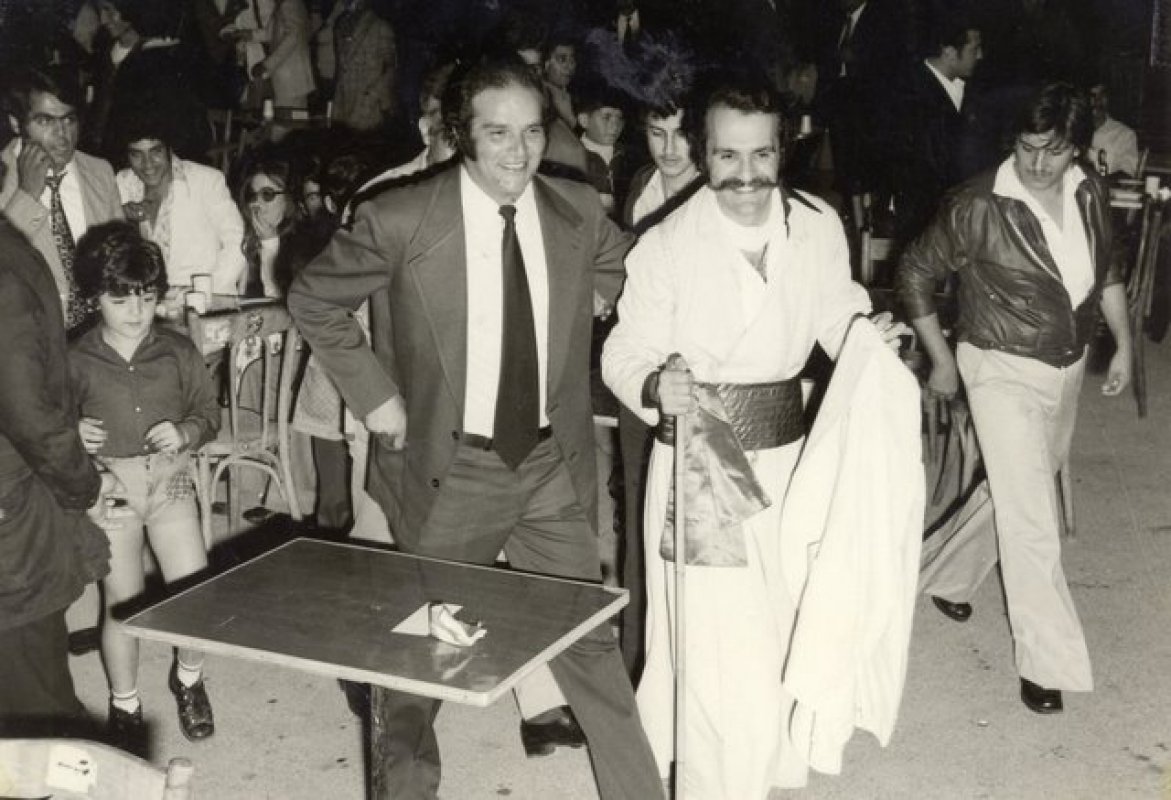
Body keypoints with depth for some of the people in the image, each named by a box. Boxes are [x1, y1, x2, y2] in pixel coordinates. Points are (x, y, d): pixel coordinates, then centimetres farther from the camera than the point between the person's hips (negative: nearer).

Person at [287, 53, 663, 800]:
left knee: (588, 639, 7)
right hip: (450, 467, -2)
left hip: (554, 463, 2)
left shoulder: (579, 210, -5)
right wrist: (374, 394, -7)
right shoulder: (401, 219, -15)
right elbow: (313, 300, -2)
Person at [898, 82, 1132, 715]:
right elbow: (916, 273, -9)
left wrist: (1123, 344, 9)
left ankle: (948, 578, 43)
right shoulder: (979, 207, -20)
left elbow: (1106, 271, 14)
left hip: (1067, 369, 7)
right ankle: (1047, 662, 5)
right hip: (1004, 372, -7)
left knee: (1020, 493, 20)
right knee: (1030, 520, -6)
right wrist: (941, 360, -7)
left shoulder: (1090, 194, -3)